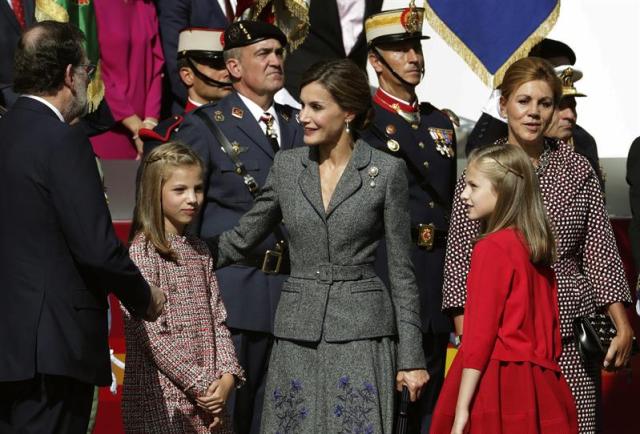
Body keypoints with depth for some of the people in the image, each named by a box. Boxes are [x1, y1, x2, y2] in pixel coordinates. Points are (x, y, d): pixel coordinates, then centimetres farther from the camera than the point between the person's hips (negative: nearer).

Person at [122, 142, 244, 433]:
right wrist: (199, 385, -12)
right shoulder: (143, 251, -7)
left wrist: (227, 377, -4)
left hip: (209, 397, 6)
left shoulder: (198, 251, 14)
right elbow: (150, 334, -13)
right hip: (163, 401, -6)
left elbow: (217, 320, 11)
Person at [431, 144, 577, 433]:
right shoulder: (537, 247, 12)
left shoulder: (492, 248, -10)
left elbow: (480, 332, -14)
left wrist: (462, 409, -13)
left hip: (497, 387, -8)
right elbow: (550, 327, 15)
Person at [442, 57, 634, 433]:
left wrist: (623, 327, 4)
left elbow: (600, 252, 8)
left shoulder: (578, 170, 7)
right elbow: (460, 258, 3)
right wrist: (466, 336, -2)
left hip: (570, 331, 1)